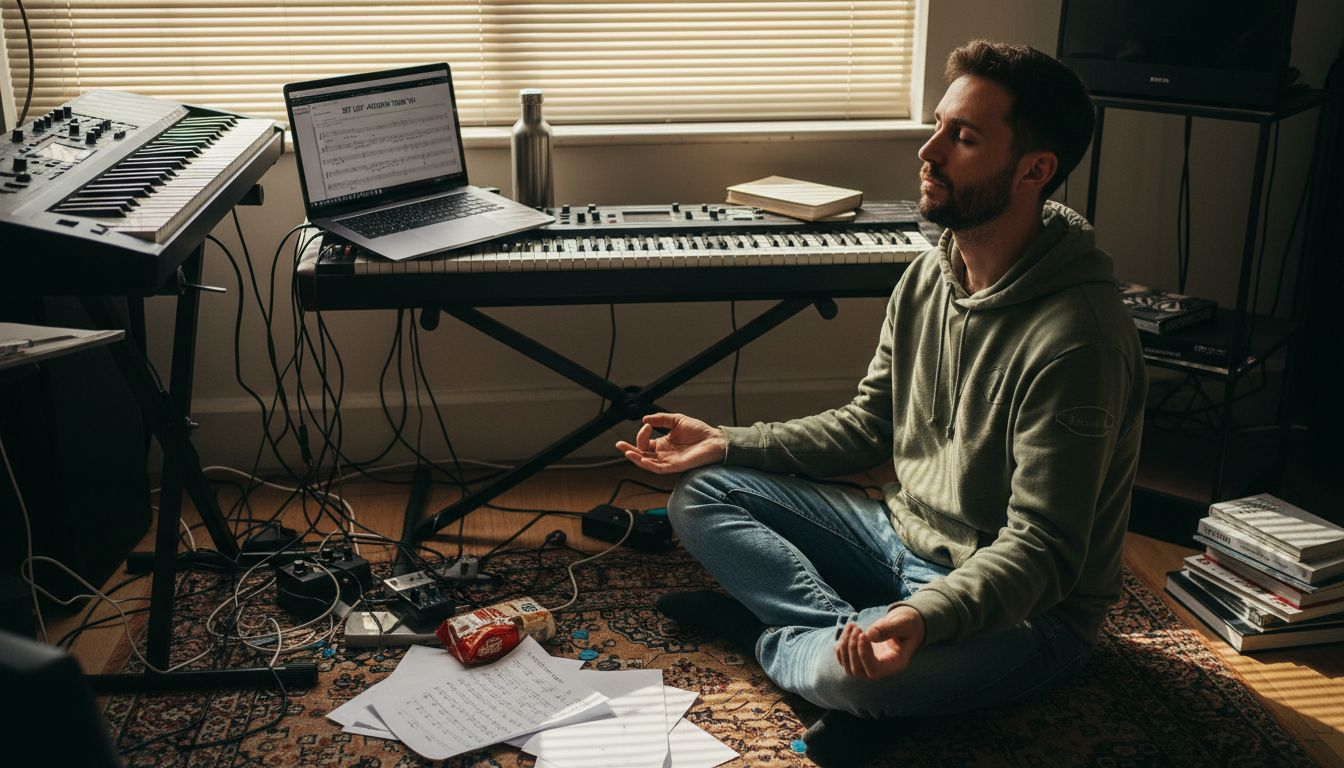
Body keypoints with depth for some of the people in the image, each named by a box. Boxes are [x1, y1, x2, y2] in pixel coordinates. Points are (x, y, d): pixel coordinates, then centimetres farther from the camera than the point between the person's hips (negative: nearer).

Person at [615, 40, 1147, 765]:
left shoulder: (1075, 339, -27)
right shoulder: (927, 277, 0)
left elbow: (1041, 550, -26)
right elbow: (867, 426, 10)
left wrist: (922, 616, -43)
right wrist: (728, 443, 3)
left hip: (1020, 612, -8)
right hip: (901, 535, 8)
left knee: (852, 675, -37)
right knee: (699, 496, 1)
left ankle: (763, 629, -3)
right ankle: (851, 629, -12)